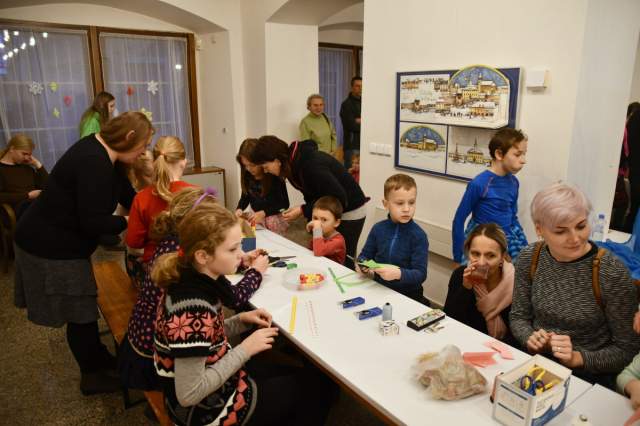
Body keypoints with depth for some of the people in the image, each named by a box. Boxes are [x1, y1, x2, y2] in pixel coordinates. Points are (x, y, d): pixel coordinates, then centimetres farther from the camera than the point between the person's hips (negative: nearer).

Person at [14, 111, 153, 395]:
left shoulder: (102, 152, 3)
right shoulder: (94, 164, -29)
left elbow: (128, 196, 10)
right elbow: (94, 222, -30)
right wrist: (131, 222, -17)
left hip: (59, 241, 10)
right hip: (50, 248, -10)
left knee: (83, 305, 21)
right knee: (79, 313, 4)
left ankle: (99, 357, 39)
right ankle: (92, 376, 23)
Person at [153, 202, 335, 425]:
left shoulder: (191, 281, -8)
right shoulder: (193, 311, -33)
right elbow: (188, 395, -28)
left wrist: (241, 320, -6)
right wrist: (245, 349, -23)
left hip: (216, 382, 7)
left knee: (295, 372, 23)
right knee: (317, 385, 9)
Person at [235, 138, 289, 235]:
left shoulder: (275, 177, -15)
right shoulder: (247, 176, -1)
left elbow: (284, 203, -13)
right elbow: (245, 196, 13)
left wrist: (263, 213, -23)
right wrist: (239, 209, -9)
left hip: (273, 217, -5)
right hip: (256, 216, 6)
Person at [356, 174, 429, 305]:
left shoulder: (419, 236, -12)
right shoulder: (378, 229, 0)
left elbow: (420, 274, -15)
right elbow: (365, 255, 11)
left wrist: (399, 274, -32)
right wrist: (361, 264, -11)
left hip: (408, 296, -3)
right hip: (378, 289, 3)